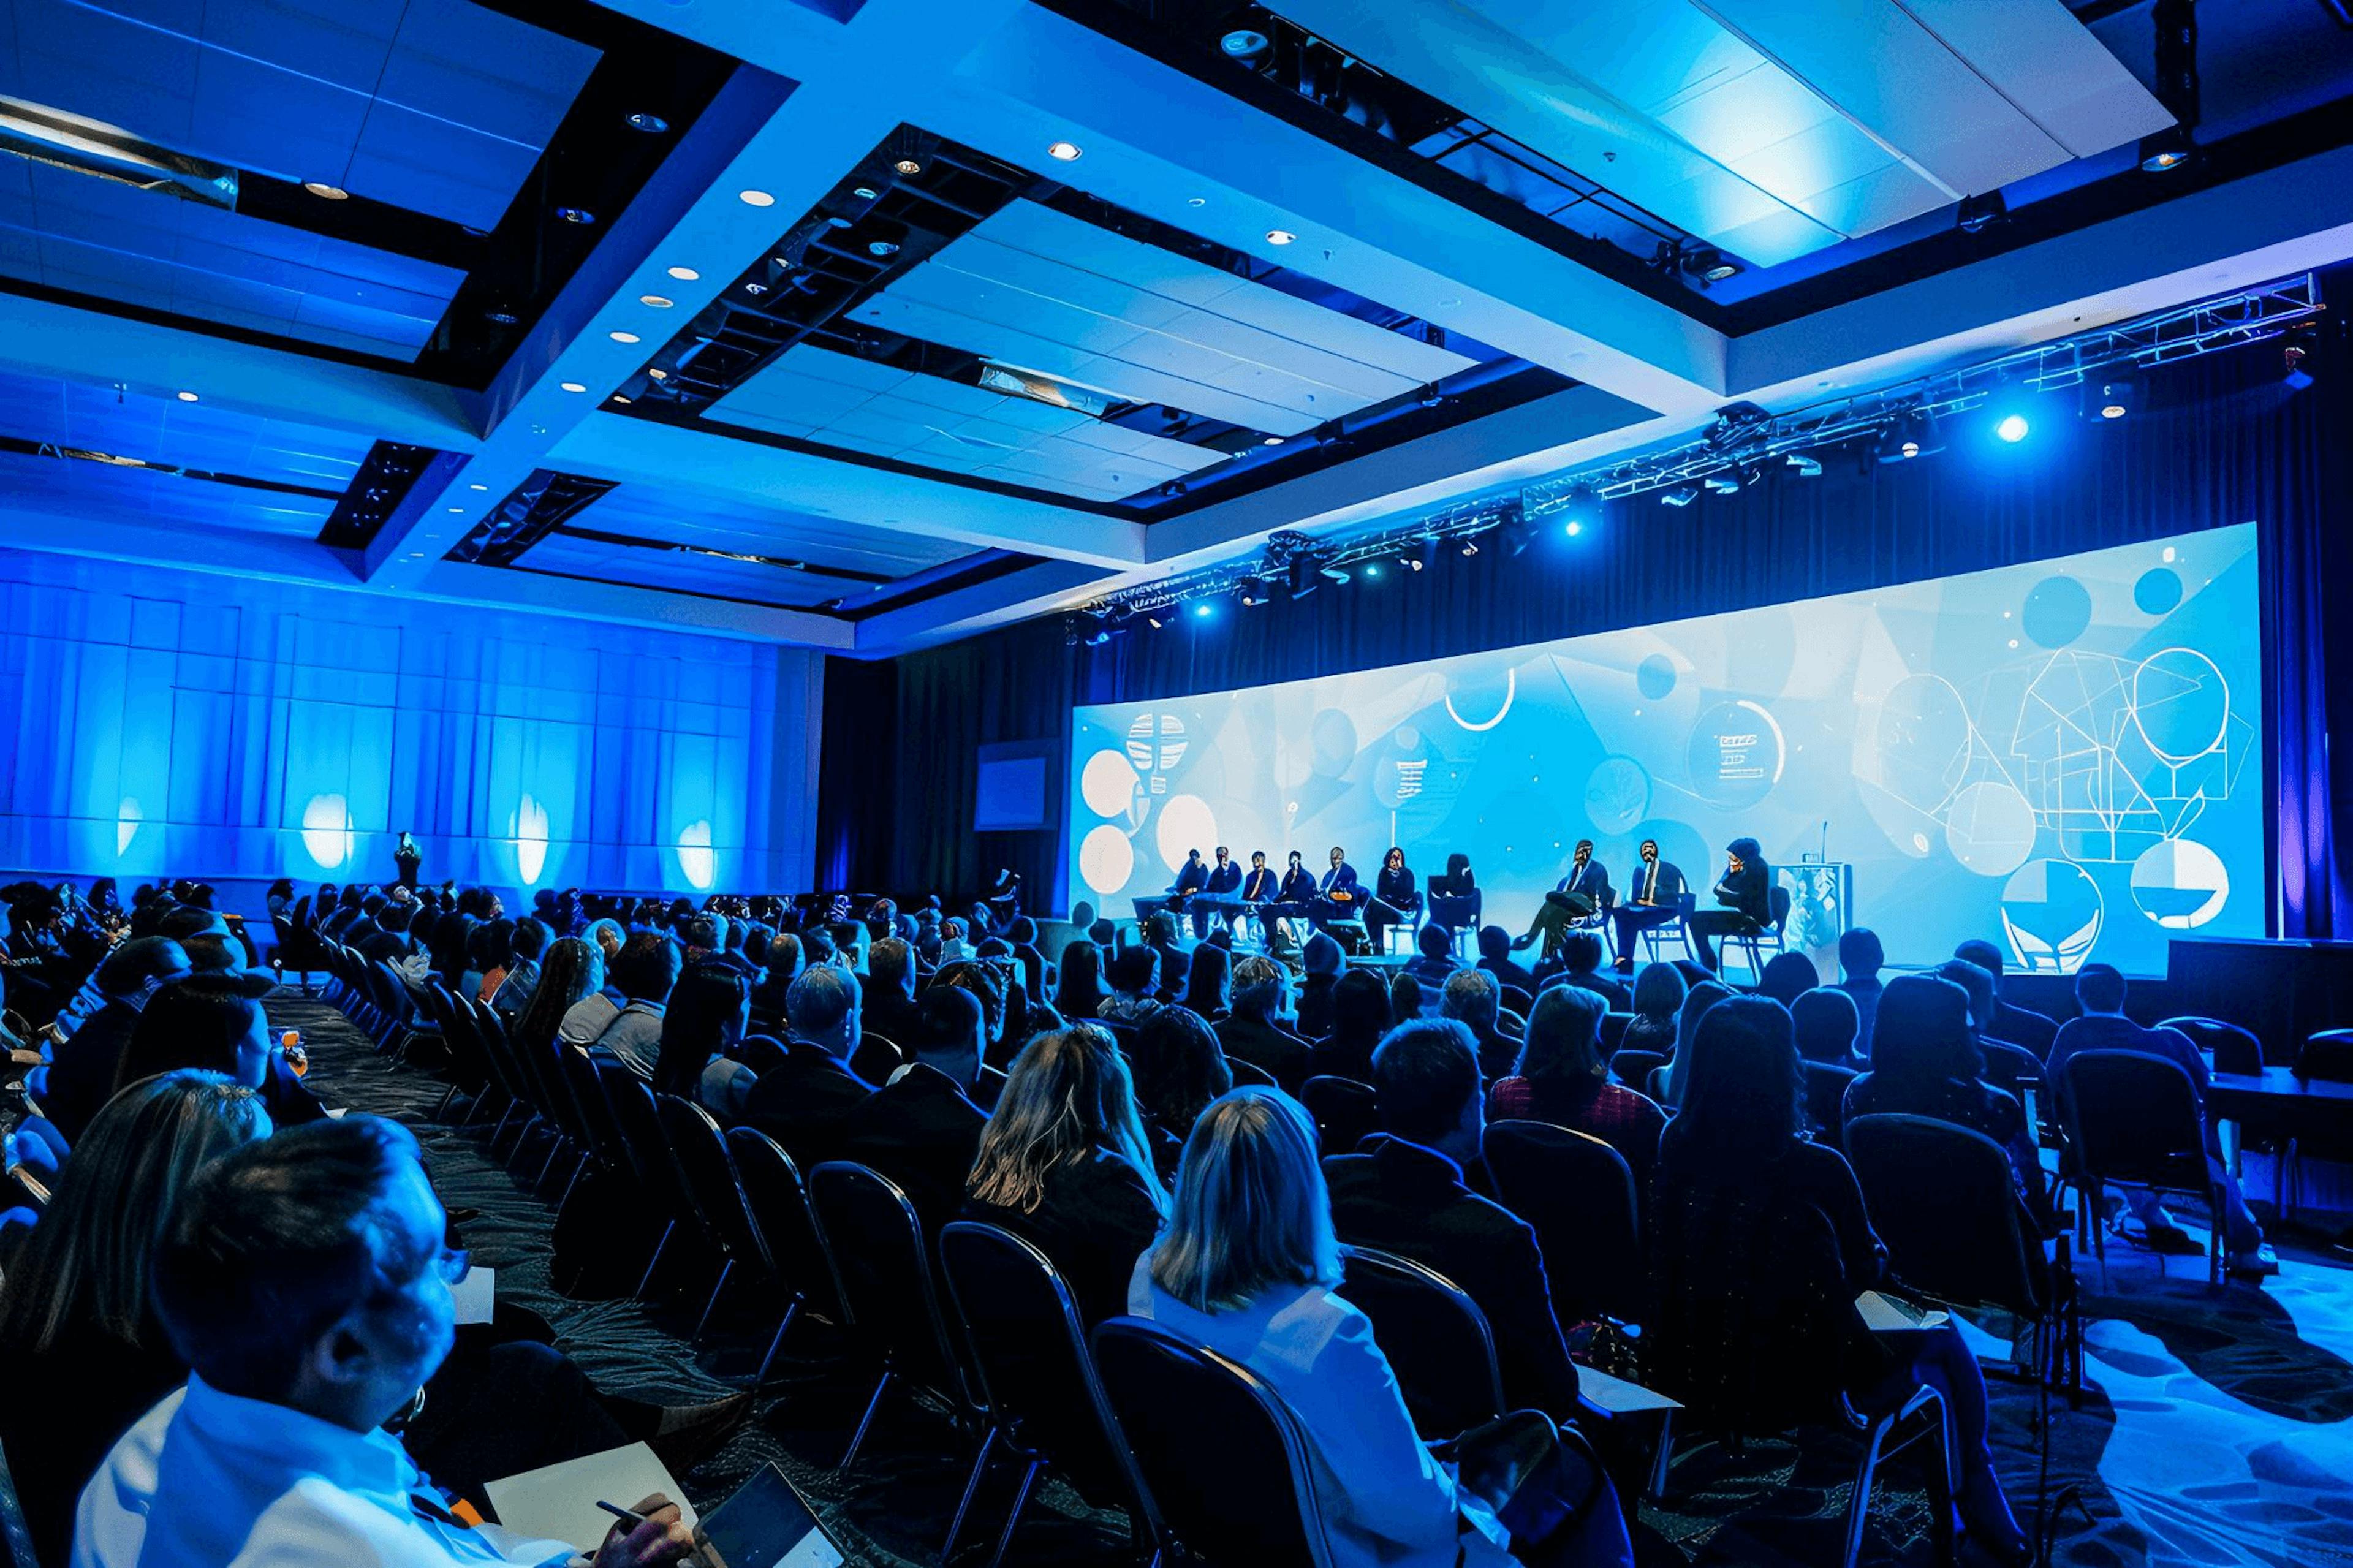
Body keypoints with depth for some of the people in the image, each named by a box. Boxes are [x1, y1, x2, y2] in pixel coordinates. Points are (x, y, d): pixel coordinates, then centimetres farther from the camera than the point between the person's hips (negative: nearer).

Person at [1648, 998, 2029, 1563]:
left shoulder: (1676, 1150, -11)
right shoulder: (1816, 1170, -24)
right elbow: (1867, 1273, -7)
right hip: (1784, 1388, -5)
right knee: (1945, 1340, 22)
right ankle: (1981, 1504, 43)